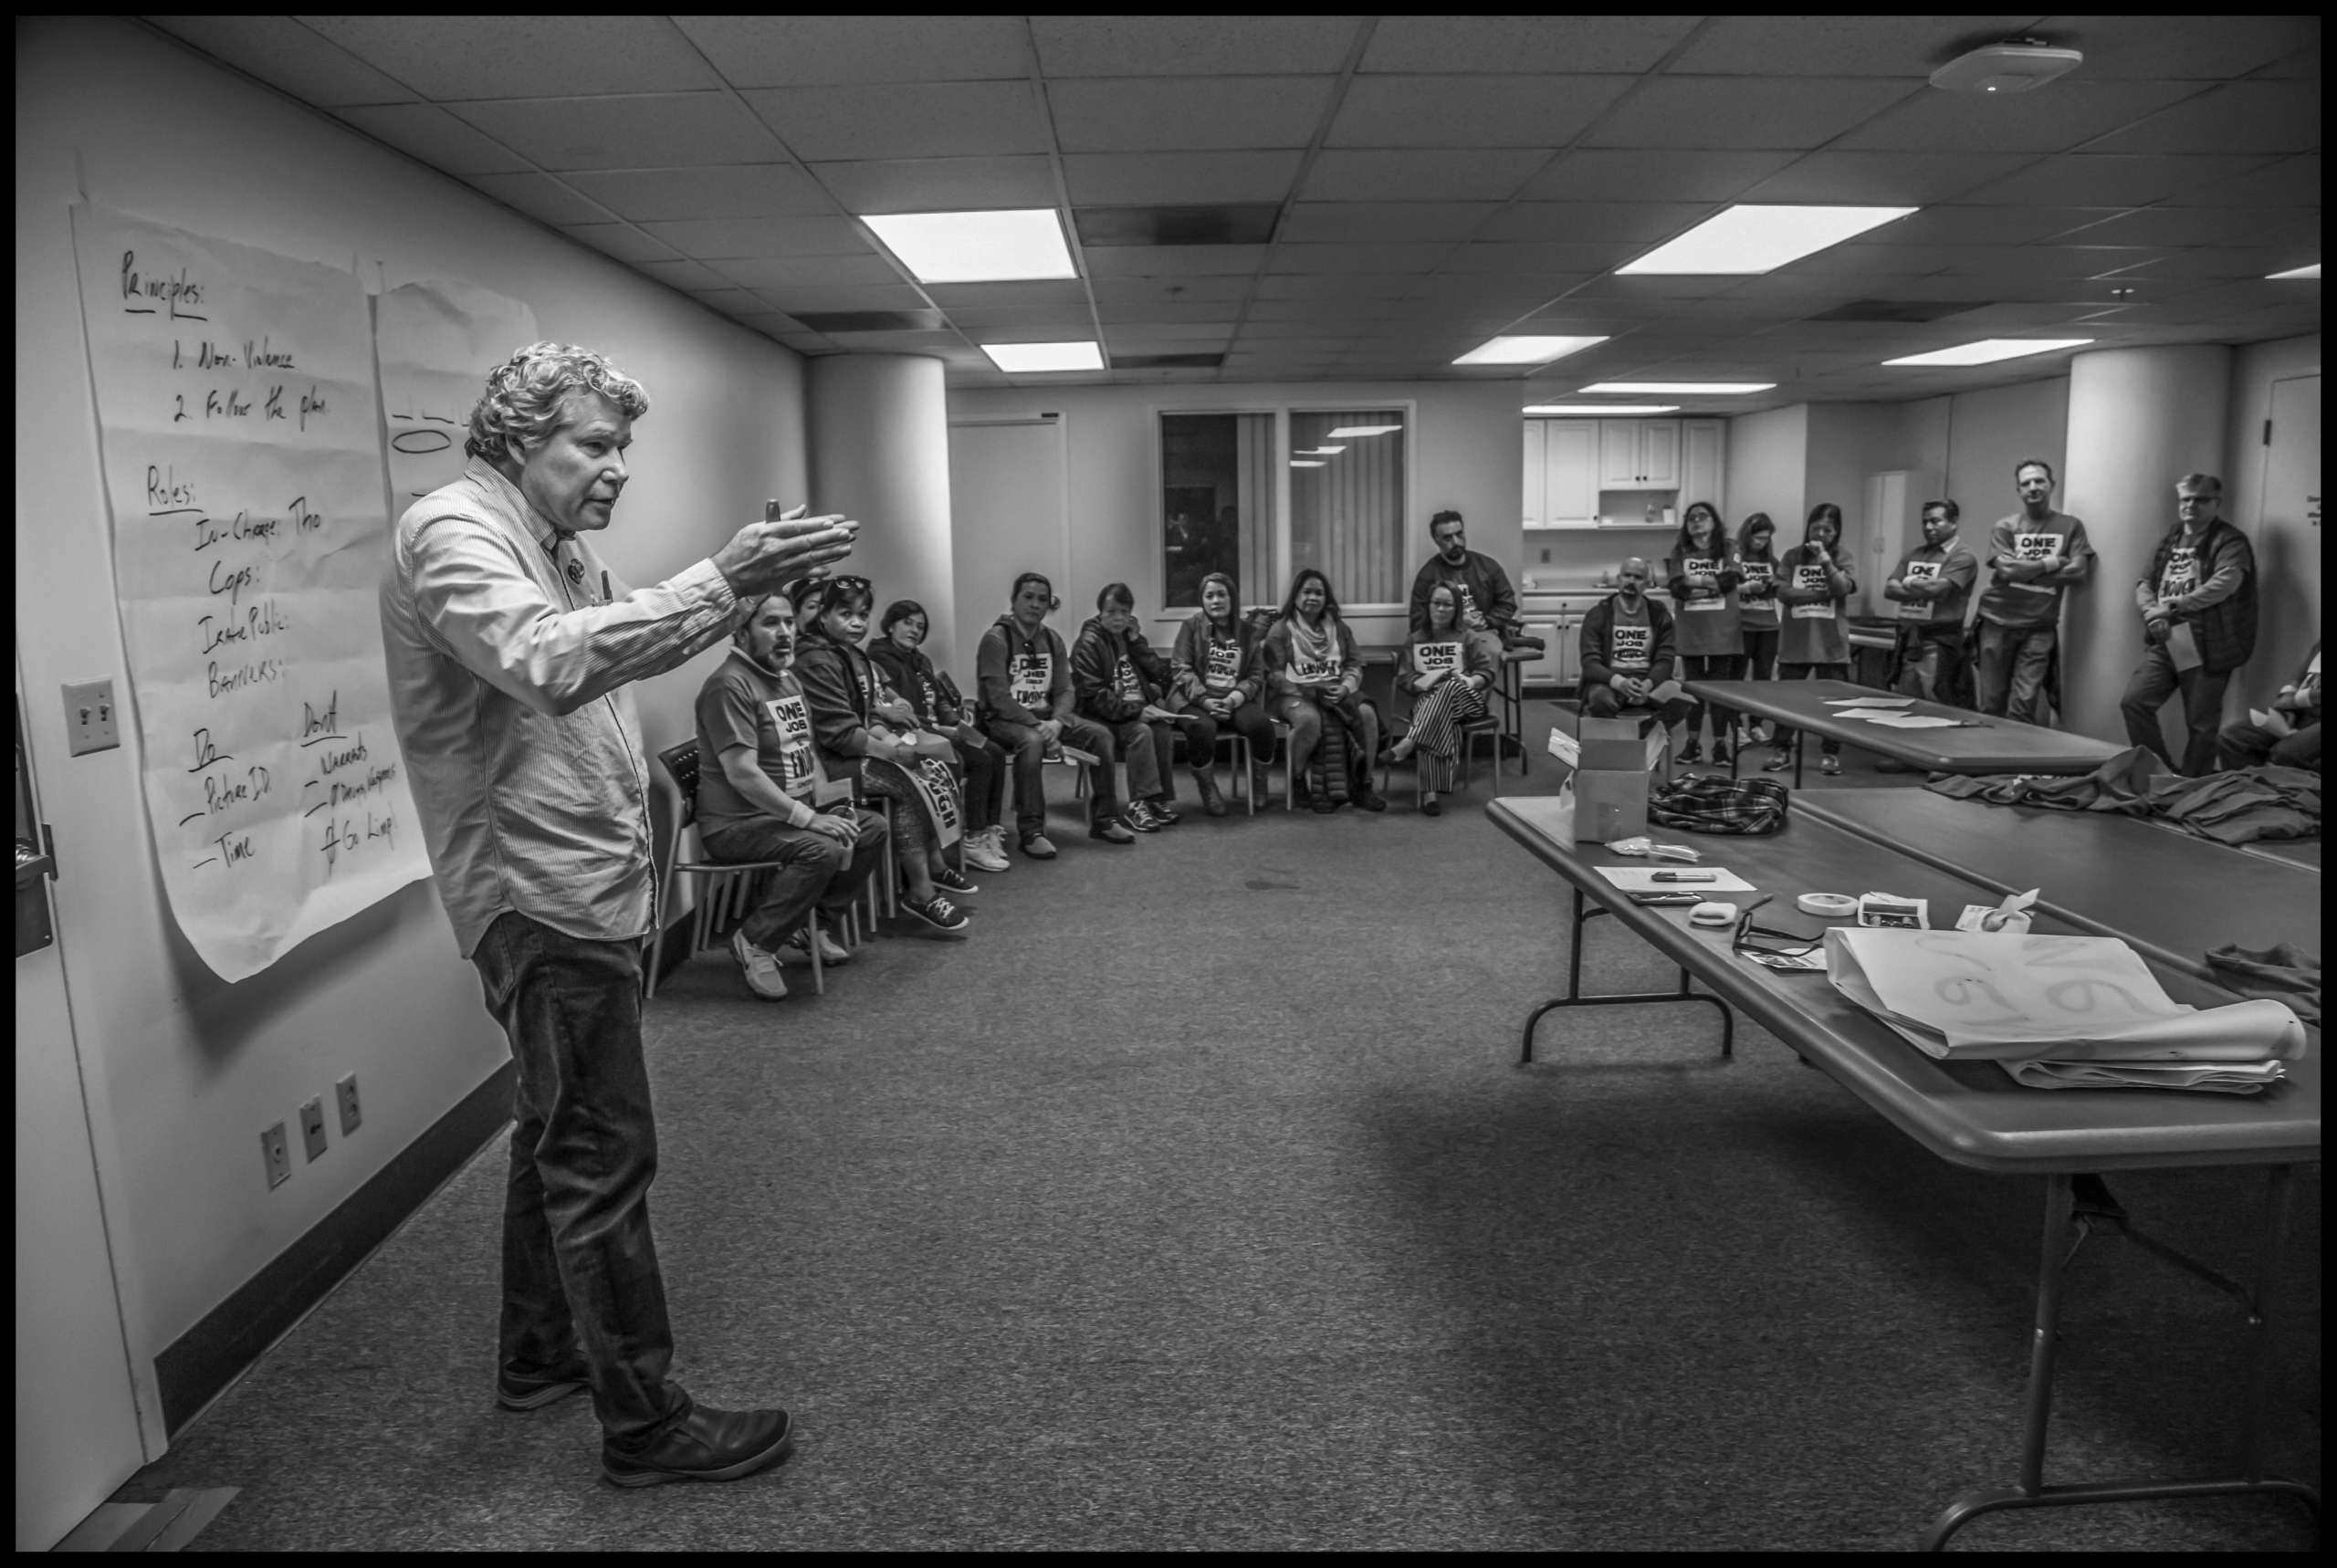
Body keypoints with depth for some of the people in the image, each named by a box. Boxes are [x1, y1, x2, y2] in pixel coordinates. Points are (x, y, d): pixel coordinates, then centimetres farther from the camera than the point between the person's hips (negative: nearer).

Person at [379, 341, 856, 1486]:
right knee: (604, 1156, -4)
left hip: (583, 885, 10)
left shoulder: (560, 541, 17)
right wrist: (719, 583, -37)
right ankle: (643, 1423, 7)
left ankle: (539, 1354, 37)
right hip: (538, 891, -10)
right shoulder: (451, 532, -14)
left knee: (558, 1136, 20)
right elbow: (552, 660, -33)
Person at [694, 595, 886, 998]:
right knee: (824, 848, -30)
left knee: (872, 828, 2)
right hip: (735, 822, -10)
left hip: (791, 812, 10)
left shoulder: (788, 679, 14)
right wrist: (807, 818, -27)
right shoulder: (730, 684, -17)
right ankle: (754, 941, -13)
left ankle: (809, 926, 8)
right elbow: (742, 773, -25)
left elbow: (807, 753, 20)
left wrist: (828, 805, 3)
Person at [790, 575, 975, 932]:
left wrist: (882, 731, -2)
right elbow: (839, 732, -21)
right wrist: (893, 749, -21)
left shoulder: (852, 656, 17)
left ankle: (934, 866, -1)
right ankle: (921, 894, -23)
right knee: (907, 781, -26)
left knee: (934, 765, -5)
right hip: (828, 761, -10)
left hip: (859, 751, 10)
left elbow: (871, 710, 21)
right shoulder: (815, 662, -15)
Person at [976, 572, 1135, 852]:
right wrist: (1037, 726, -26)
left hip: (1045, 715, 6)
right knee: (1032, 741, -38)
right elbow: (998, 698, -18)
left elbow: (1064, 691, 4)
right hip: (1004, 719, -6)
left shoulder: (1052, 640, 9)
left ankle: (1104, 819, -2)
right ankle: (1031, 832, -32)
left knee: (1101, 734, -11)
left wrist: (1055, 722, -17)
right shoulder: (996, 639, -11)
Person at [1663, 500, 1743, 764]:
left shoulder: (1728, 550, 5)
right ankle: (1693, 743, 14)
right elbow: (1677, 587, -9)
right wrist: (1712, 584, -15)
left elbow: (1730, 580, -12)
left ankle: (1720, 743, 10)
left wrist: (1695, 580, -9)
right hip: (1690, 630, 1)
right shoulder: (1680, 552, 6)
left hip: (1722, 630, -1)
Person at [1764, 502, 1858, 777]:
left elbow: (1842, 589, -12)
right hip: (1795, 639, 1)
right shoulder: (1793, 556, 5)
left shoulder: (1842, 559, 5)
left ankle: (1831, 753, 14)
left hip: (1831, 641, 0)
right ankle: (1783, 751, 14)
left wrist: (1825, 558, -17)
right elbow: (1783, 592, -6)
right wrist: (1820, 593, -11)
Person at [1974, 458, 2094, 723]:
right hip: (1997, 623, 0)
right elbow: (2007, 569, -11)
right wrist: (2050, 564, -3)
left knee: (2023, 706, -11)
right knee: (1992, 705, 3)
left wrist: (2025, 570, -6)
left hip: (2040, 628, 0)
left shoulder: (2070, 526, 7)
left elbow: (2078, 572, -5)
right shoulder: (2004, 527, 5)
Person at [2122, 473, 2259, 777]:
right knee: (2134, 701, -4)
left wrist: (2174, 605, -18)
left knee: (2201, 724, 1)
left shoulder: (2229, 541, -5)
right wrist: (2152, 612, -9)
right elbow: (2144, 584, 12)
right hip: (2164, 643, 6)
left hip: (2206, 647, -6)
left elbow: (2225, 584, -21)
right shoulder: (2169, 541, 16)